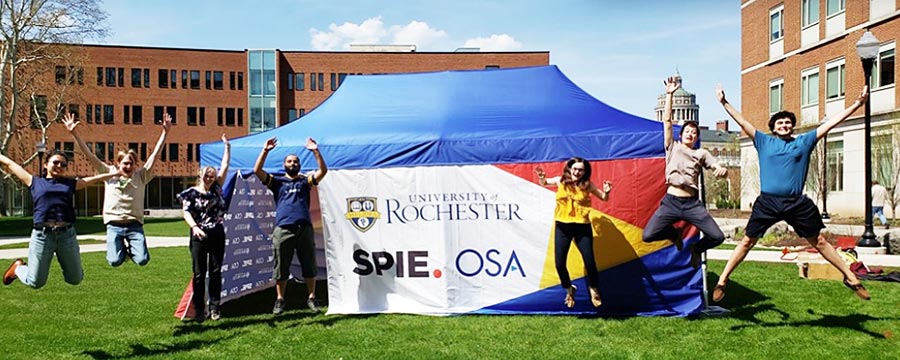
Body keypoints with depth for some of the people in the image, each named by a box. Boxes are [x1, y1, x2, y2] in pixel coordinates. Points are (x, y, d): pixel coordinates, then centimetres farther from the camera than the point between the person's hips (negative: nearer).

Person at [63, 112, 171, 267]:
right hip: (114, 225, 0)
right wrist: (74, 133, -6)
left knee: (142, 260, -14)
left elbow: (155, 154, -2)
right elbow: (89, 155, 1)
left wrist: (165, 132, -8)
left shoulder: (141, 175, 3)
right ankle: (122, 249, 25)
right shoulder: (109, 173, 4)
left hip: (134, 225, 0)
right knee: (115, 261, -11)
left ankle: (130, 249, 22)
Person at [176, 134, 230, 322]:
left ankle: (214, 307, 14)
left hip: (218, 234, 3)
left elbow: (225, 166, 8)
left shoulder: (216, 189, 9)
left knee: (216, 272, 6)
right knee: (199, 273, 1)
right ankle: (199, 309, 8)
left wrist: (227, 146, 7)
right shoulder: (191, 193, 0)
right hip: (199, 236, -3)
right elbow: (185, 212, -12)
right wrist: (194, 226, -28)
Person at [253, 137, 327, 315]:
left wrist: (315, 151, -3)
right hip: (283, 229, -1)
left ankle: (311, 298, 15)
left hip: (304, 228, 1)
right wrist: (265, 151, -4)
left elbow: (323, 171, 3)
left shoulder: (305, 181, 16)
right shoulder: (277, 181, 13)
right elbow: (257, 170, 1)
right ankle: (279, 300, 16)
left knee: (309, 265, 5)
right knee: (281, 267, 5)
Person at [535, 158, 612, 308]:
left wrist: (606, 192, -15)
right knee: (559, 264, 1)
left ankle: (593, 289, 31)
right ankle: (569, 290, 30)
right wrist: (541, 177, -4)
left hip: (582, 228, -1)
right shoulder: (560, 181, 0)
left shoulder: (587, 185, -3)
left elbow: (604, 198, 8)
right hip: (562, 227, 1)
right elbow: (544, 183, 18)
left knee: (589, 262, 0)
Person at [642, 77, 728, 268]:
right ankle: (675, 234, 18)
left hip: (692, 204, 1)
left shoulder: (702, 154, 15)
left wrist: (722, 170, -20)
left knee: (717, 236, -13)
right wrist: (669, 94, 0)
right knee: (648, 235, -17)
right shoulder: (673, 147, 12)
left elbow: (718, 168, 5)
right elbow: (667, 121, 5)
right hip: (671, 202, -1)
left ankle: (696, 248, 23)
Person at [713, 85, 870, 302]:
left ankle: (850, 278, 22)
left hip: (797, 203, 1)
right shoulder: (764, 142, 9)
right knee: (747, 241, 1)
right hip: (767, 202, -1)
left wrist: (857, 104, 8)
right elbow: (742, 122, 6)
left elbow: (830, 123, 10)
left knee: (819, 241, 8)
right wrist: (724, 103, 2)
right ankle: (722, 282, 6)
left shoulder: (804, 141, 11)